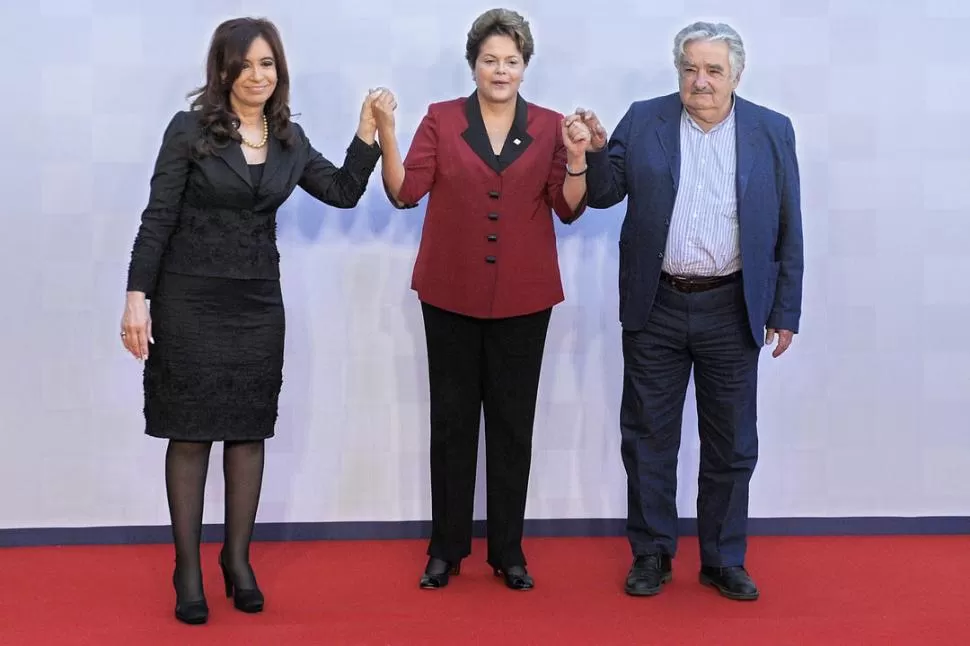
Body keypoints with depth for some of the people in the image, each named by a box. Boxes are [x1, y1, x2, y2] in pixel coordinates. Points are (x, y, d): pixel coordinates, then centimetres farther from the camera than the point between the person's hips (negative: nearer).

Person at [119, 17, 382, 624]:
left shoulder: (289, 139, 6)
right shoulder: (190, 128, -7)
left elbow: (344, 192, 10)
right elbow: (158, 218, -8)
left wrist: (368, 133, -2)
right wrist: (137, 296, -13)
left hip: (258, 302, 4)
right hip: (189, 300, -4)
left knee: (249, 430, 7)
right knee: (190, 432, 1)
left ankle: (238, 558, 20)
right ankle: (188, 568, 10)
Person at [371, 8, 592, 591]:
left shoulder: (549, 126, 2)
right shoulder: (441, 120, 1)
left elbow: (569, 209, -1)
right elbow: (405, 192, -7)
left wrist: (577, 159, -17)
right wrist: (386, 133, -19)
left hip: (523, 299, 1)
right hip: (451, 295, 0)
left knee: (513, 423, 7)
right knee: (452, 420, 6)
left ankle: (508, 550, 17)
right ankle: (447, 548, 17)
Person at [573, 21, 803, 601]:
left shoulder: (772, 132, 1)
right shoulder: (643, 121, 1)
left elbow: (789, 230, 3)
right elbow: (605, 193, 3)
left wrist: (786, 311, 2)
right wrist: (596, 150, -16)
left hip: (732, 309, 0)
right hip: (656, 308, 1)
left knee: (731, 445, 8)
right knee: (648, 438, 9)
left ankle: (724, 560, 23)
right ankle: (652, 554, 23)